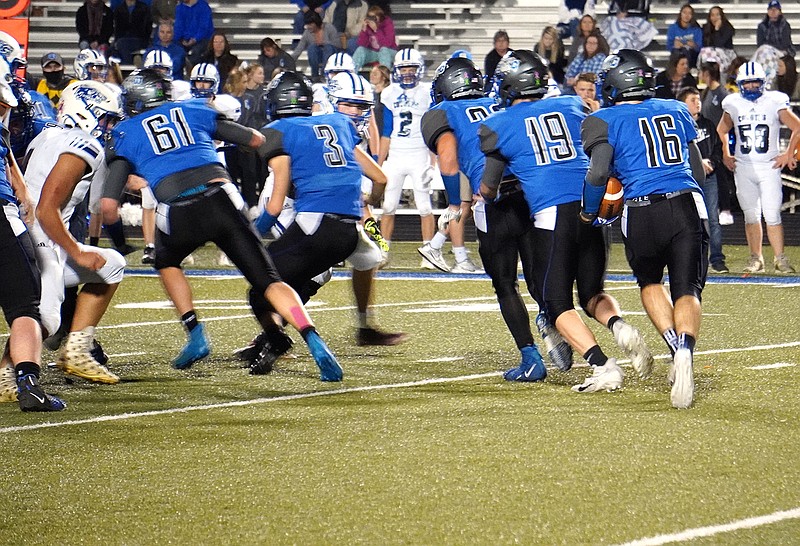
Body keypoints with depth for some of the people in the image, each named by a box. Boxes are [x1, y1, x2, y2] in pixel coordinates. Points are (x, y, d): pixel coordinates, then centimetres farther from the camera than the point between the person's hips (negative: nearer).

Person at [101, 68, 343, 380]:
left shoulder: (126, 134, 19)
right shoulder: (194, 111, 24)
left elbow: (109, 203, 9)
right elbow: (256, 141, 25)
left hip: (179, 212, -1)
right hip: (220, 199, 1)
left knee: (166, 263, 32)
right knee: (268, 281, 1)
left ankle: (196, 336, 20)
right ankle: (315, 345, -17)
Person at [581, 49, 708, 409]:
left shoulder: (606, 120, 5)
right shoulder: (677, 111, 18)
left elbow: (598, 174, -9)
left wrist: (589, 212, 8)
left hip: (642, 213, -2)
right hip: (687, 207, 2)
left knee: (649, 282, 23)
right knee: (687, 290, 5)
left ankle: (676, 346, 1)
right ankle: (685, 347, -25)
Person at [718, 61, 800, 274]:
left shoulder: (774, 103, -3)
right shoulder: (733, 105, 5)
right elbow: (722, 130, 24)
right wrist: (726, 155, 16)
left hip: (769, 166, -2)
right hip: (743, 168, 2)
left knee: (772, 215, -8)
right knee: (751, 215, 4)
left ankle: (780, 258, -3)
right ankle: (756, 258, 12)